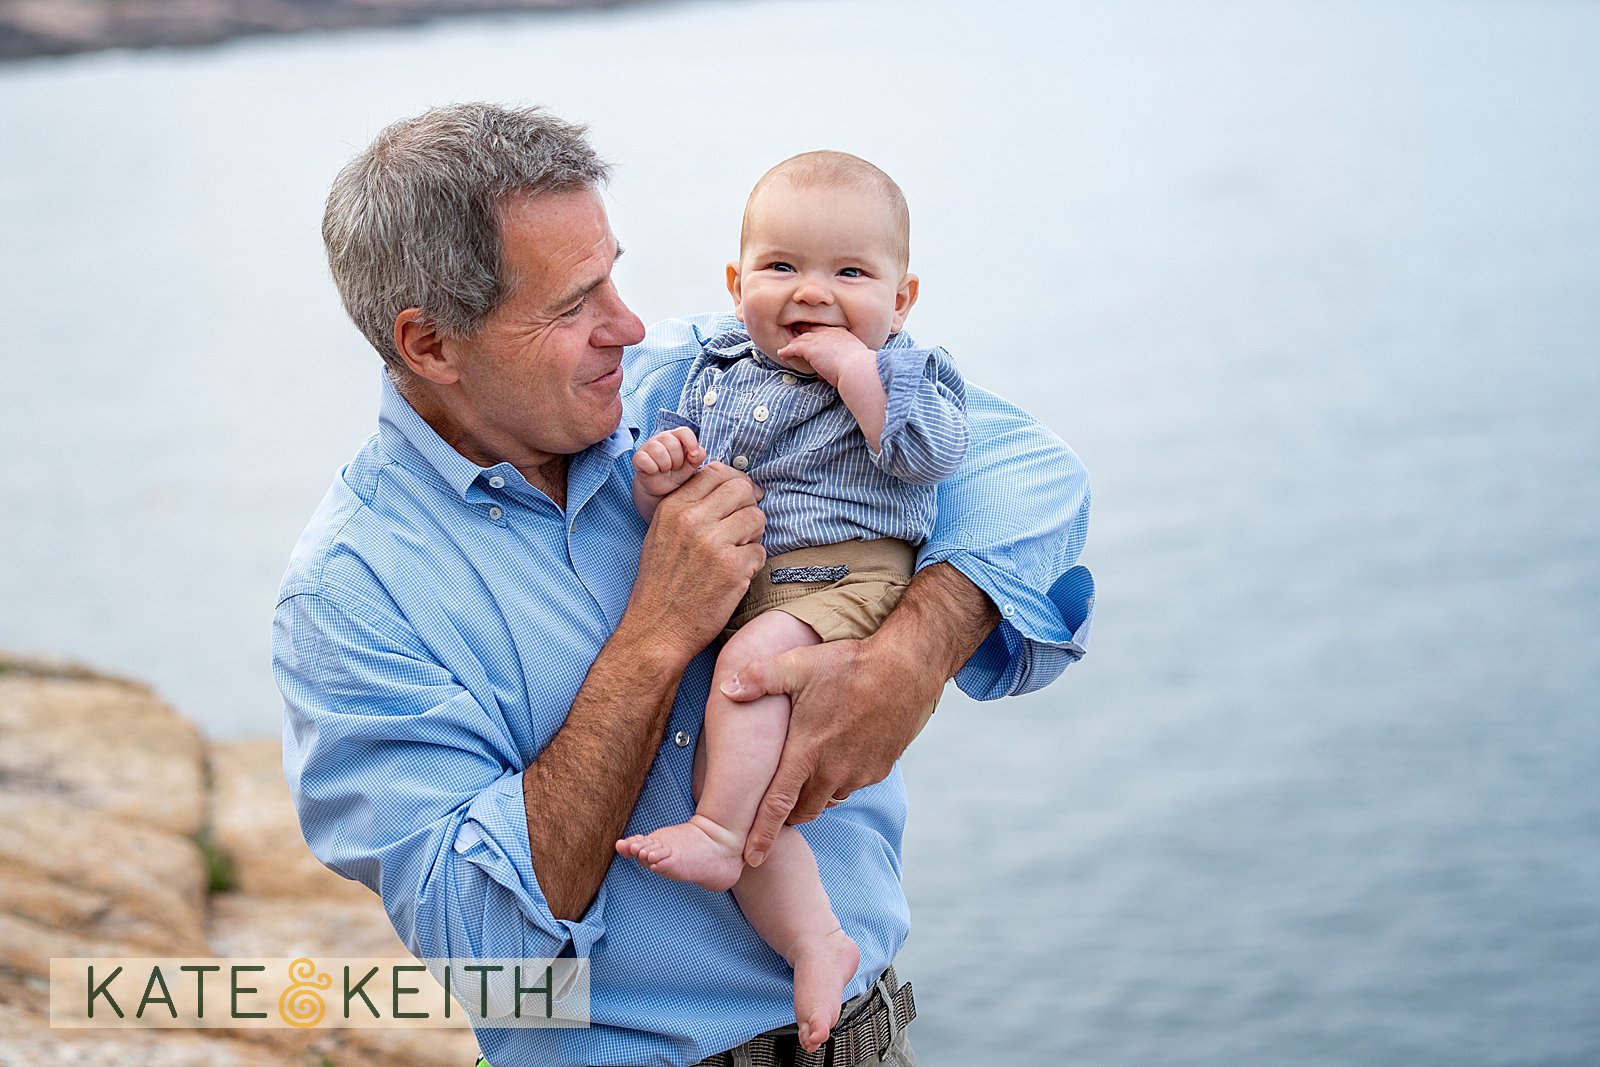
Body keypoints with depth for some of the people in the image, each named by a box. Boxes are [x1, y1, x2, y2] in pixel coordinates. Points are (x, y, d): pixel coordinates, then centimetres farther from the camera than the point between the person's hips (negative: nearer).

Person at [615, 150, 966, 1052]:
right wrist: (659, 482, -9)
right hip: (734, 597, 5)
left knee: (754, 655, -33)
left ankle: (718, 838, -22)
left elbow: (935, 453, -14)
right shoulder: (716, 374, 15)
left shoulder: (908, 375, 5)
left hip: (852, 582, -5)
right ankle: (814, 944, -9)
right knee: (735, 763, -12)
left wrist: (855, 368, -14)